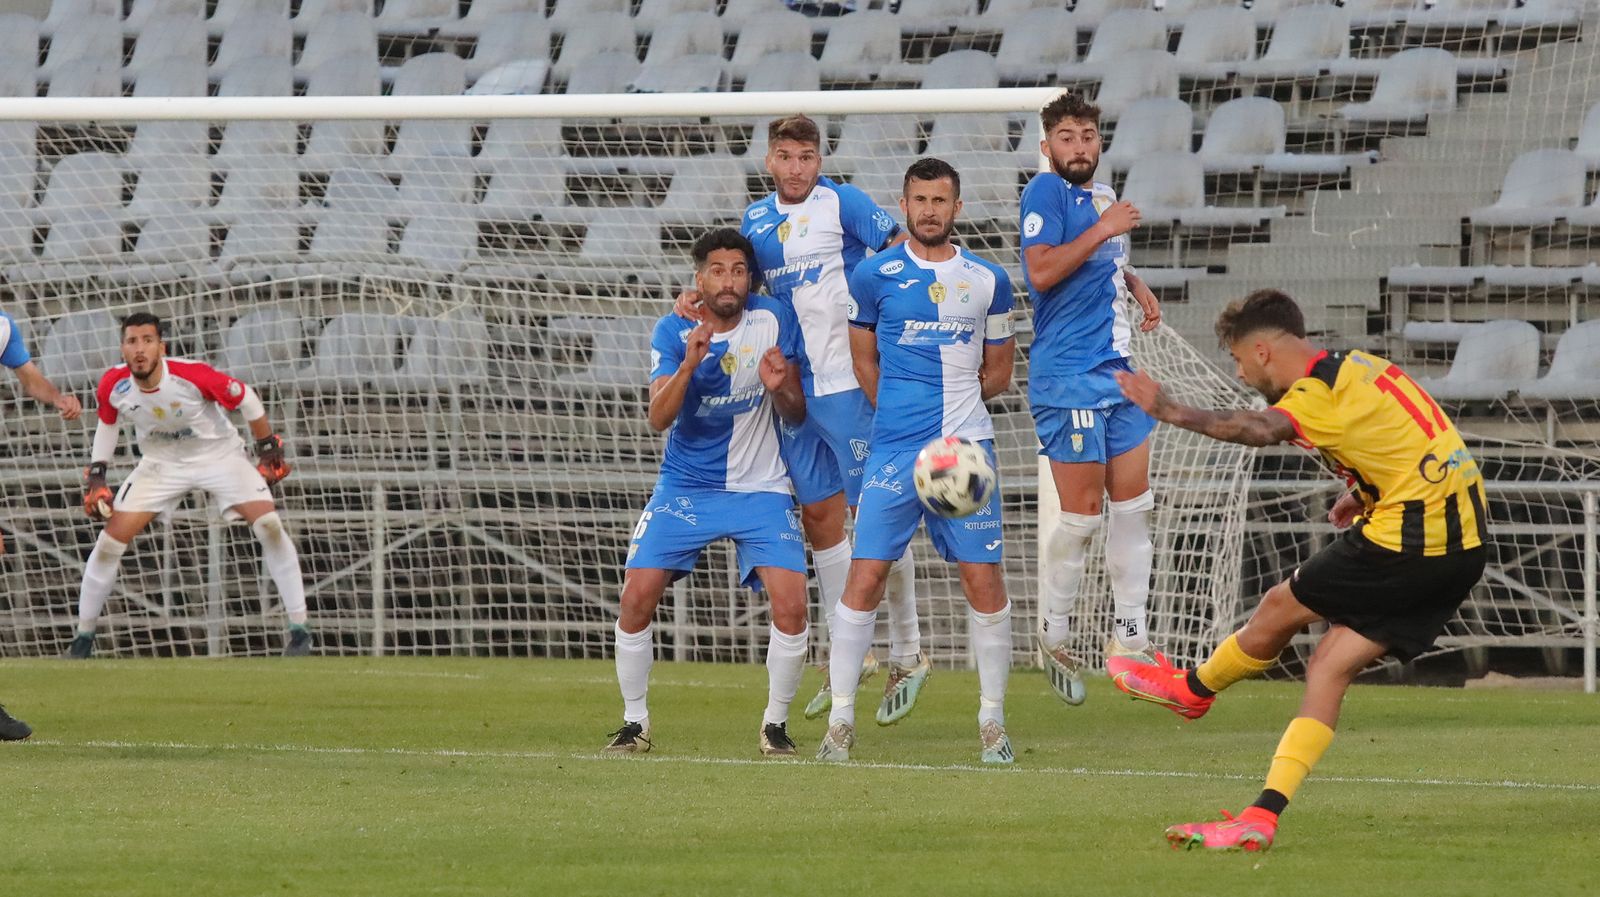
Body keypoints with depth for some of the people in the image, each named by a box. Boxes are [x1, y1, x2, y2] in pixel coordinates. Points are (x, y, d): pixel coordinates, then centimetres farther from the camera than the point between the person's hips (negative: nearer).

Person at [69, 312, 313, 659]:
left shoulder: (193, 376, -31)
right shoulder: (112, 386, -20)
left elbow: (246, 399, -14)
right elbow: (108, 423, 4)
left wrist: (269, 449, -4)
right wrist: (96, 476, 1)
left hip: (219, 454, -3)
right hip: (162, 462, 3)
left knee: (268, 524, -20)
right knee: (111, 539, -8)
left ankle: (299, 628, -10)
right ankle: (83, 636, 8)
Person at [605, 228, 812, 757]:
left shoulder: (775, 321, -6)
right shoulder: (674, 332, -7)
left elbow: (797, 416, 0)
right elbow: (658, 418, -17)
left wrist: (780, 388, -23)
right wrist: (689, 364, -33)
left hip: (760, 490, 0)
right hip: (685, 488, 0)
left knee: (790, 605, -16)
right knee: (636, 597, -10)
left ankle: (776, 723, 3)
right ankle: (635, 722, 8)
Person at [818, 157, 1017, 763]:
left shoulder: (987, 281, 8)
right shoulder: (874, 276, 4)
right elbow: (864, 362, 13)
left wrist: (950, 399, 9)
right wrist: (903, 410, 9)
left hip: (967, 445, 1)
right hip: (894, 447, -1)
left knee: (984, 581, -3)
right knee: (865, 577, -8)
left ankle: (992, 722, 9)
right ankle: (840, 721, 0)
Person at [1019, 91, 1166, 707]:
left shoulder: (1102, 196, 16)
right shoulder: (1047, 192, -9)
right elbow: (1041, 270, -21)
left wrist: (1136, 285, 15)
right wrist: (1103, 230, -20)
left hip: (1117, 371, 8)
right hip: (1068, 375, -8)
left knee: (1132, 503, 8)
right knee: (1082, 512, -6)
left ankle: (1129, 636, 15)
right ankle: (1053, 634, 9)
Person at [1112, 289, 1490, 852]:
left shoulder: (1319, 394, -14)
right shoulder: (1357, 367, 16)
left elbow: (1263, 429, -36)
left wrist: (1171, 413, -41)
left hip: (1410, 541, -9)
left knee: (1281, 609, 9)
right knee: (1330, 668, 7)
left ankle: (1195, 689, 35)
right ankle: (1261, 819, 2)